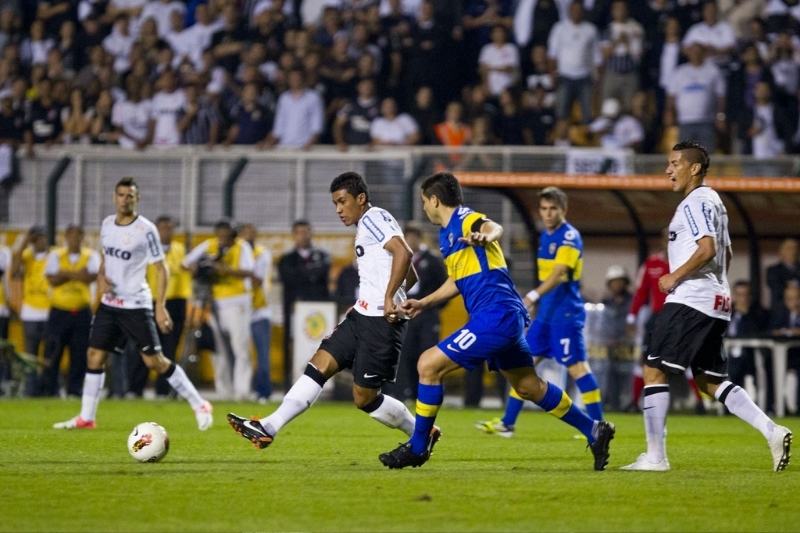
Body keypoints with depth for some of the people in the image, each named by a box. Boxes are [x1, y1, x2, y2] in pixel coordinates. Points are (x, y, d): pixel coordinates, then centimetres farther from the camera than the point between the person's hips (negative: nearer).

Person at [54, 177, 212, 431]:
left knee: (155, 361, -8)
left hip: (136, 305, -6)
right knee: (94, 357, 3)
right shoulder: (107, 224, 5)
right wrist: (101, 277, 0)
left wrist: (160, 306, -17)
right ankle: (86, 417, 12)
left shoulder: (146, 229, -13)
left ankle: (199, 406, 2)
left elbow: (161, 268, -10)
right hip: (109, 303, 6)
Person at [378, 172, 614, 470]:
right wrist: (424, 303, 31)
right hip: (508, 318, 11)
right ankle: (594, 431, 23)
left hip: (495, 315, -11)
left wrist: (486, 236, -56)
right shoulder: (447, 233, 20)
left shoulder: (466, 220, -9)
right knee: (529, 386, 17)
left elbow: (494, 228, -34)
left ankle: (418, 448, -3)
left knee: (429, 364, -10)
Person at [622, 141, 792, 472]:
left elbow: (707, 249, -23)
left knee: (654, 370, -6)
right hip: (715, 302, 10)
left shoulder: (695, 202, -11)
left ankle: (655, 456, -8)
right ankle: (771, 431, -1)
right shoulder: (714, 202, 21)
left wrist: (674, 277, -15)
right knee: (710, 380, 12)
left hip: (689, 302, -10)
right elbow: (726, 254, 27)